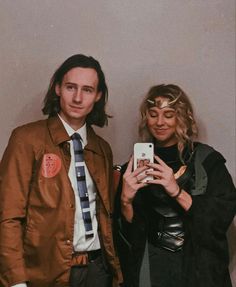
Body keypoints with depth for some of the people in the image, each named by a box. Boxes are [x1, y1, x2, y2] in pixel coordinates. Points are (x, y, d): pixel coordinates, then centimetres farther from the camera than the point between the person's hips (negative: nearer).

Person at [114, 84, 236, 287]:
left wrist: (177, 192, -26)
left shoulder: (208, 160, -8)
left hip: (200, 267, -2)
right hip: (149, 266, 2)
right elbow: (126, 229, 1)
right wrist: (126, 200, -19)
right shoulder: (137, 162, 0)